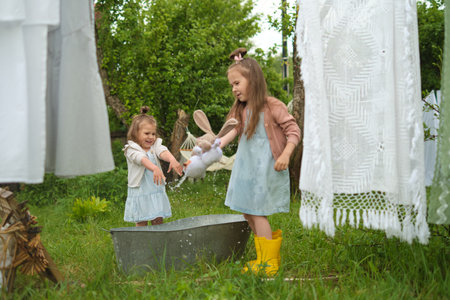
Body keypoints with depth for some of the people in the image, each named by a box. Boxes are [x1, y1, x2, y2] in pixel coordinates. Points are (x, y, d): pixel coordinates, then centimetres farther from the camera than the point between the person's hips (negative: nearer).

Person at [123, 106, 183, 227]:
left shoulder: (155, 146, 4)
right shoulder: (131, 150, -8)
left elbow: (163, 152, -18)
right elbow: (142, 159, -28)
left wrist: (172, 160, -42)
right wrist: (154, 168, -48)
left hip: (157, 192, 4)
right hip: (140, 193, -4)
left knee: (158, 221, 8)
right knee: (141, 224, 5)